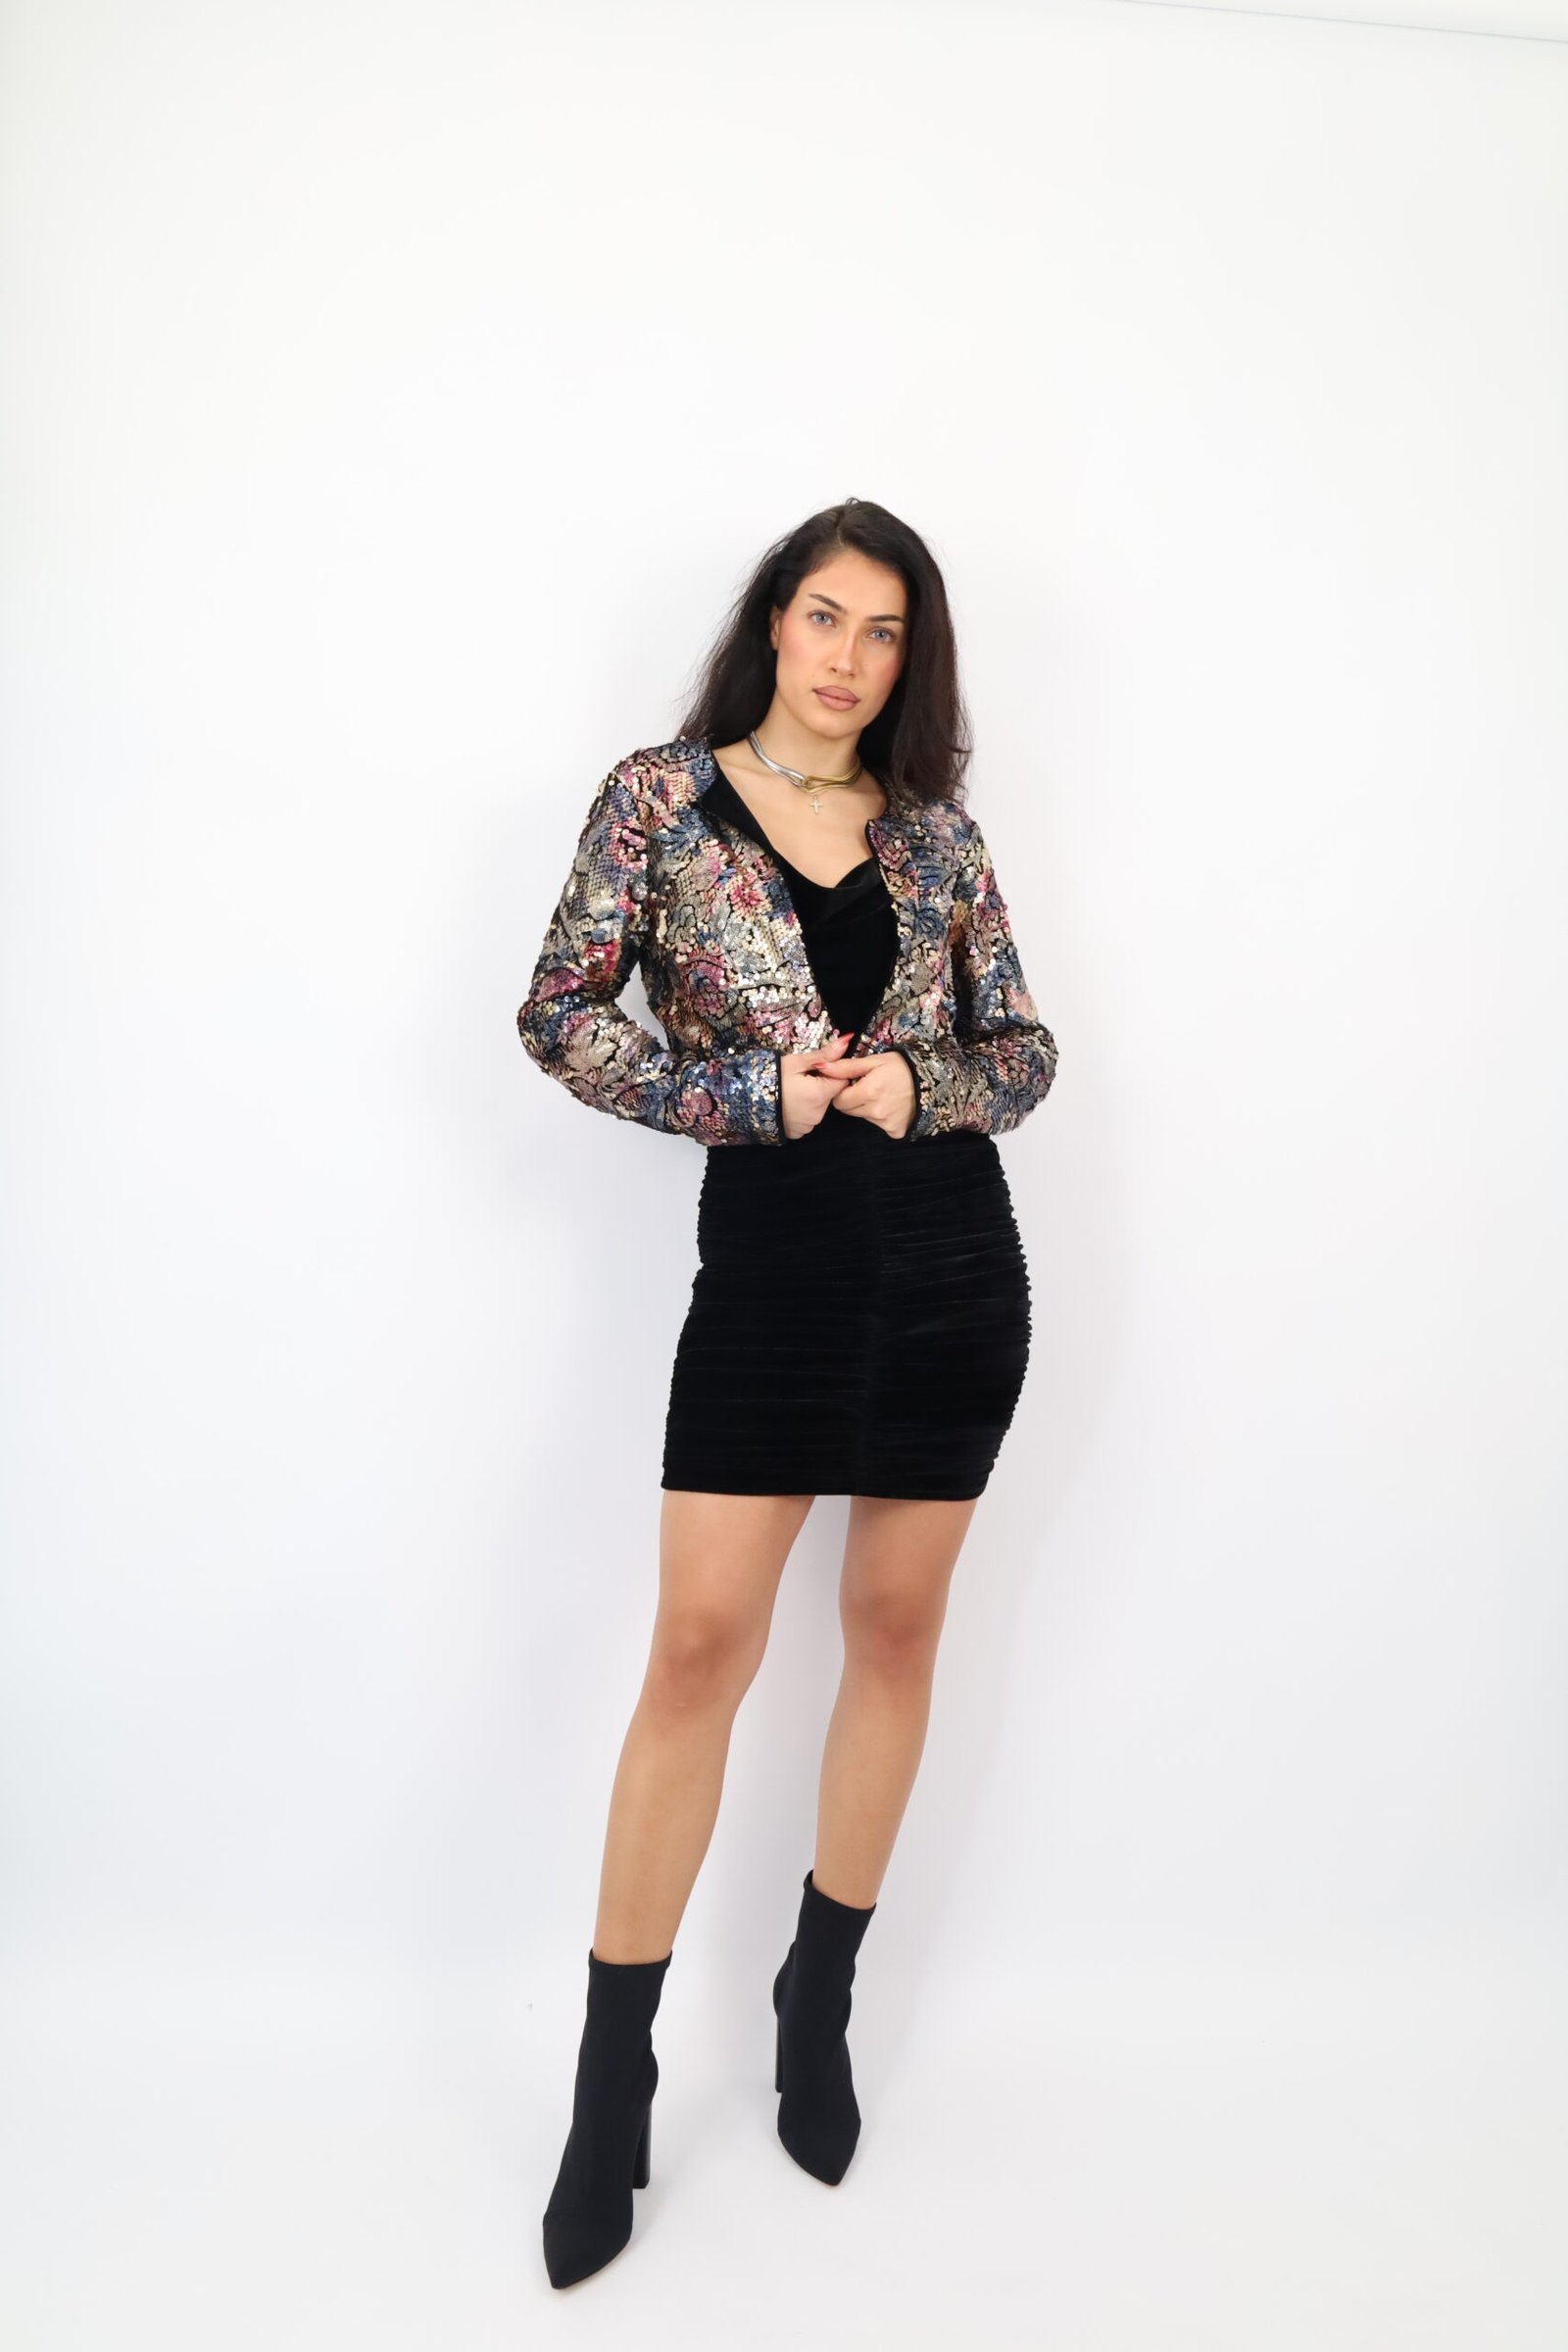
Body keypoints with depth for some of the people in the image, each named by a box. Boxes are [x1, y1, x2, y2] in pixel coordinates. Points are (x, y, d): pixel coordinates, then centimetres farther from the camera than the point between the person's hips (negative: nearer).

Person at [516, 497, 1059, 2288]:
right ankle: (612, 2088, 11)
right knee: (701, 1644, -5)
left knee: (897, 1626, 10)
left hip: (953, 1261, 3)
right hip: (772, 1256, -3)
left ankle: (819, 2005, 31)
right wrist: (751, 1093, -12)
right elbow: (561, 1014, -3)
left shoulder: (935, 829, 9)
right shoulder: (661, 796, 2)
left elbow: (1025, 1047, 10)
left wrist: (916, 1084, -10)